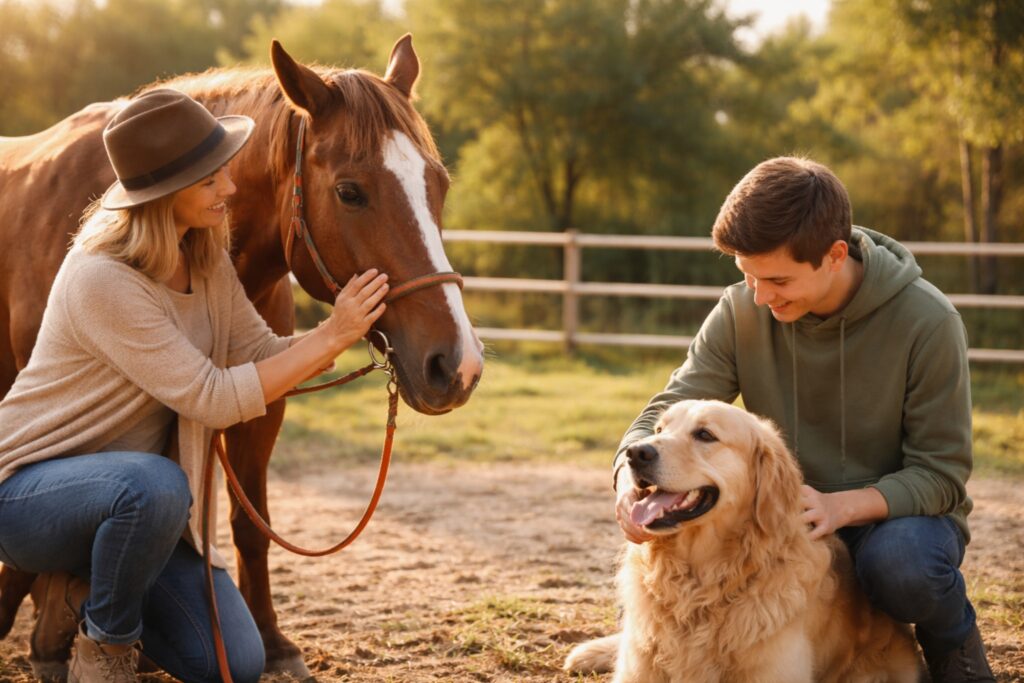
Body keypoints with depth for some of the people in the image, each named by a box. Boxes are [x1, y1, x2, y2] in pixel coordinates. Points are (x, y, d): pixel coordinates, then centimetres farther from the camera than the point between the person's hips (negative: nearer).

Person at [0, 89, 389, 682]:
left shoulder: (206, 258, -2)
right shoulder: (103, 279, -27)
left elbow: (263, 354, 3)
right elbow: (213, 399, -27)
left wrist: (355, 328, -13)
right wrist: (332, 337, -27)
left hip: (138, 500, 7)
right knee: (154, 483, -41)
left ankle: (93, 582, 21)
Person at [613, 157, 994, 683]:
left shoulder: (926, 321, -19)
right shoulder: (741, 313, -10)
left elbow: (941, 473, -16)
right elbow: (668, 412, -11)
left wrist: (843, 505, -35)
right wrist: (632, 475, -36)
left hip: (898, 514, -3)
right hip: (784, 514, 3)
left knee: (901, 563, -38)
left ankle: (953, 640, -2)